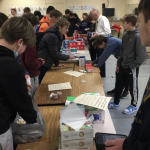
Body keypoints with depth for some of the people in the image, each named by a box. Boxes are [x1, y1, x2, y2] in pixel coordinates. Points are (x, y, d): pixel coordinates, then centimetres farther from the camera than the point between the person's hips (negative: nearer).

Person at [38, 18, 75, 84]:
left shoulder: (59, 35, 9)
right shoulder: (52, 36, -22)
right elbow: (54, 54, -20)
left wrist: (57, 63, 10)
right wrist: (68, 57, -13)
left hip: (46, 63, 10)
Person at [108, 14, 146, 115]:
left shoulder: (138, 36, -20)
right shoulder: (126, 35, 5)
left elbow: (141, 56, -20)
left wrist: (132, 66, -16)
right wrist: (118, 64, 12)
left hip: (132, 68, -7)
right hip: (123, 66, 7)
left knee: (133, 87, 10)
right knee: (119, 85, 16)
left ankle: (134, 106, 29)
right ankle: (116, 103, 34)